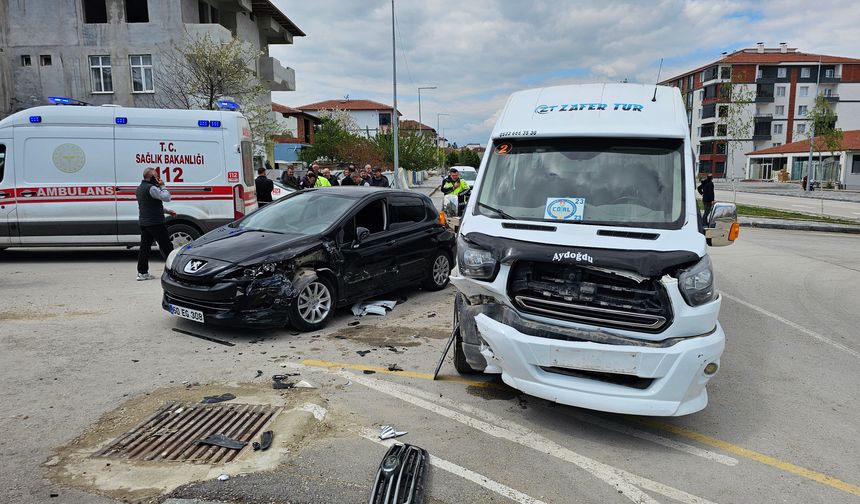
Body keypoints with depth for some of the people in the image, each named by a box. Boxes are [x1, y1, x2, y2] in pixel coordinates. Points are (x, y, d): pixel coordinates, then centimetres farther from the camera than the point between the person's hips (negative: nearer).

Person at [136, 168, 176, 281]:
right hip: (155, 223, -9)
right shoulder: (151, 188, -16)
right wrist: (162, 186, -8)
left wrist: (167, 211, 22)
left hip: (143, 222, 9)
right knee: (166, 246, -1)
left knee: (145, 247, 8)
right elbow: (166, 197, -22)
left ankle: (142, 272, 8)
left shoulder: (140, 188, 18)